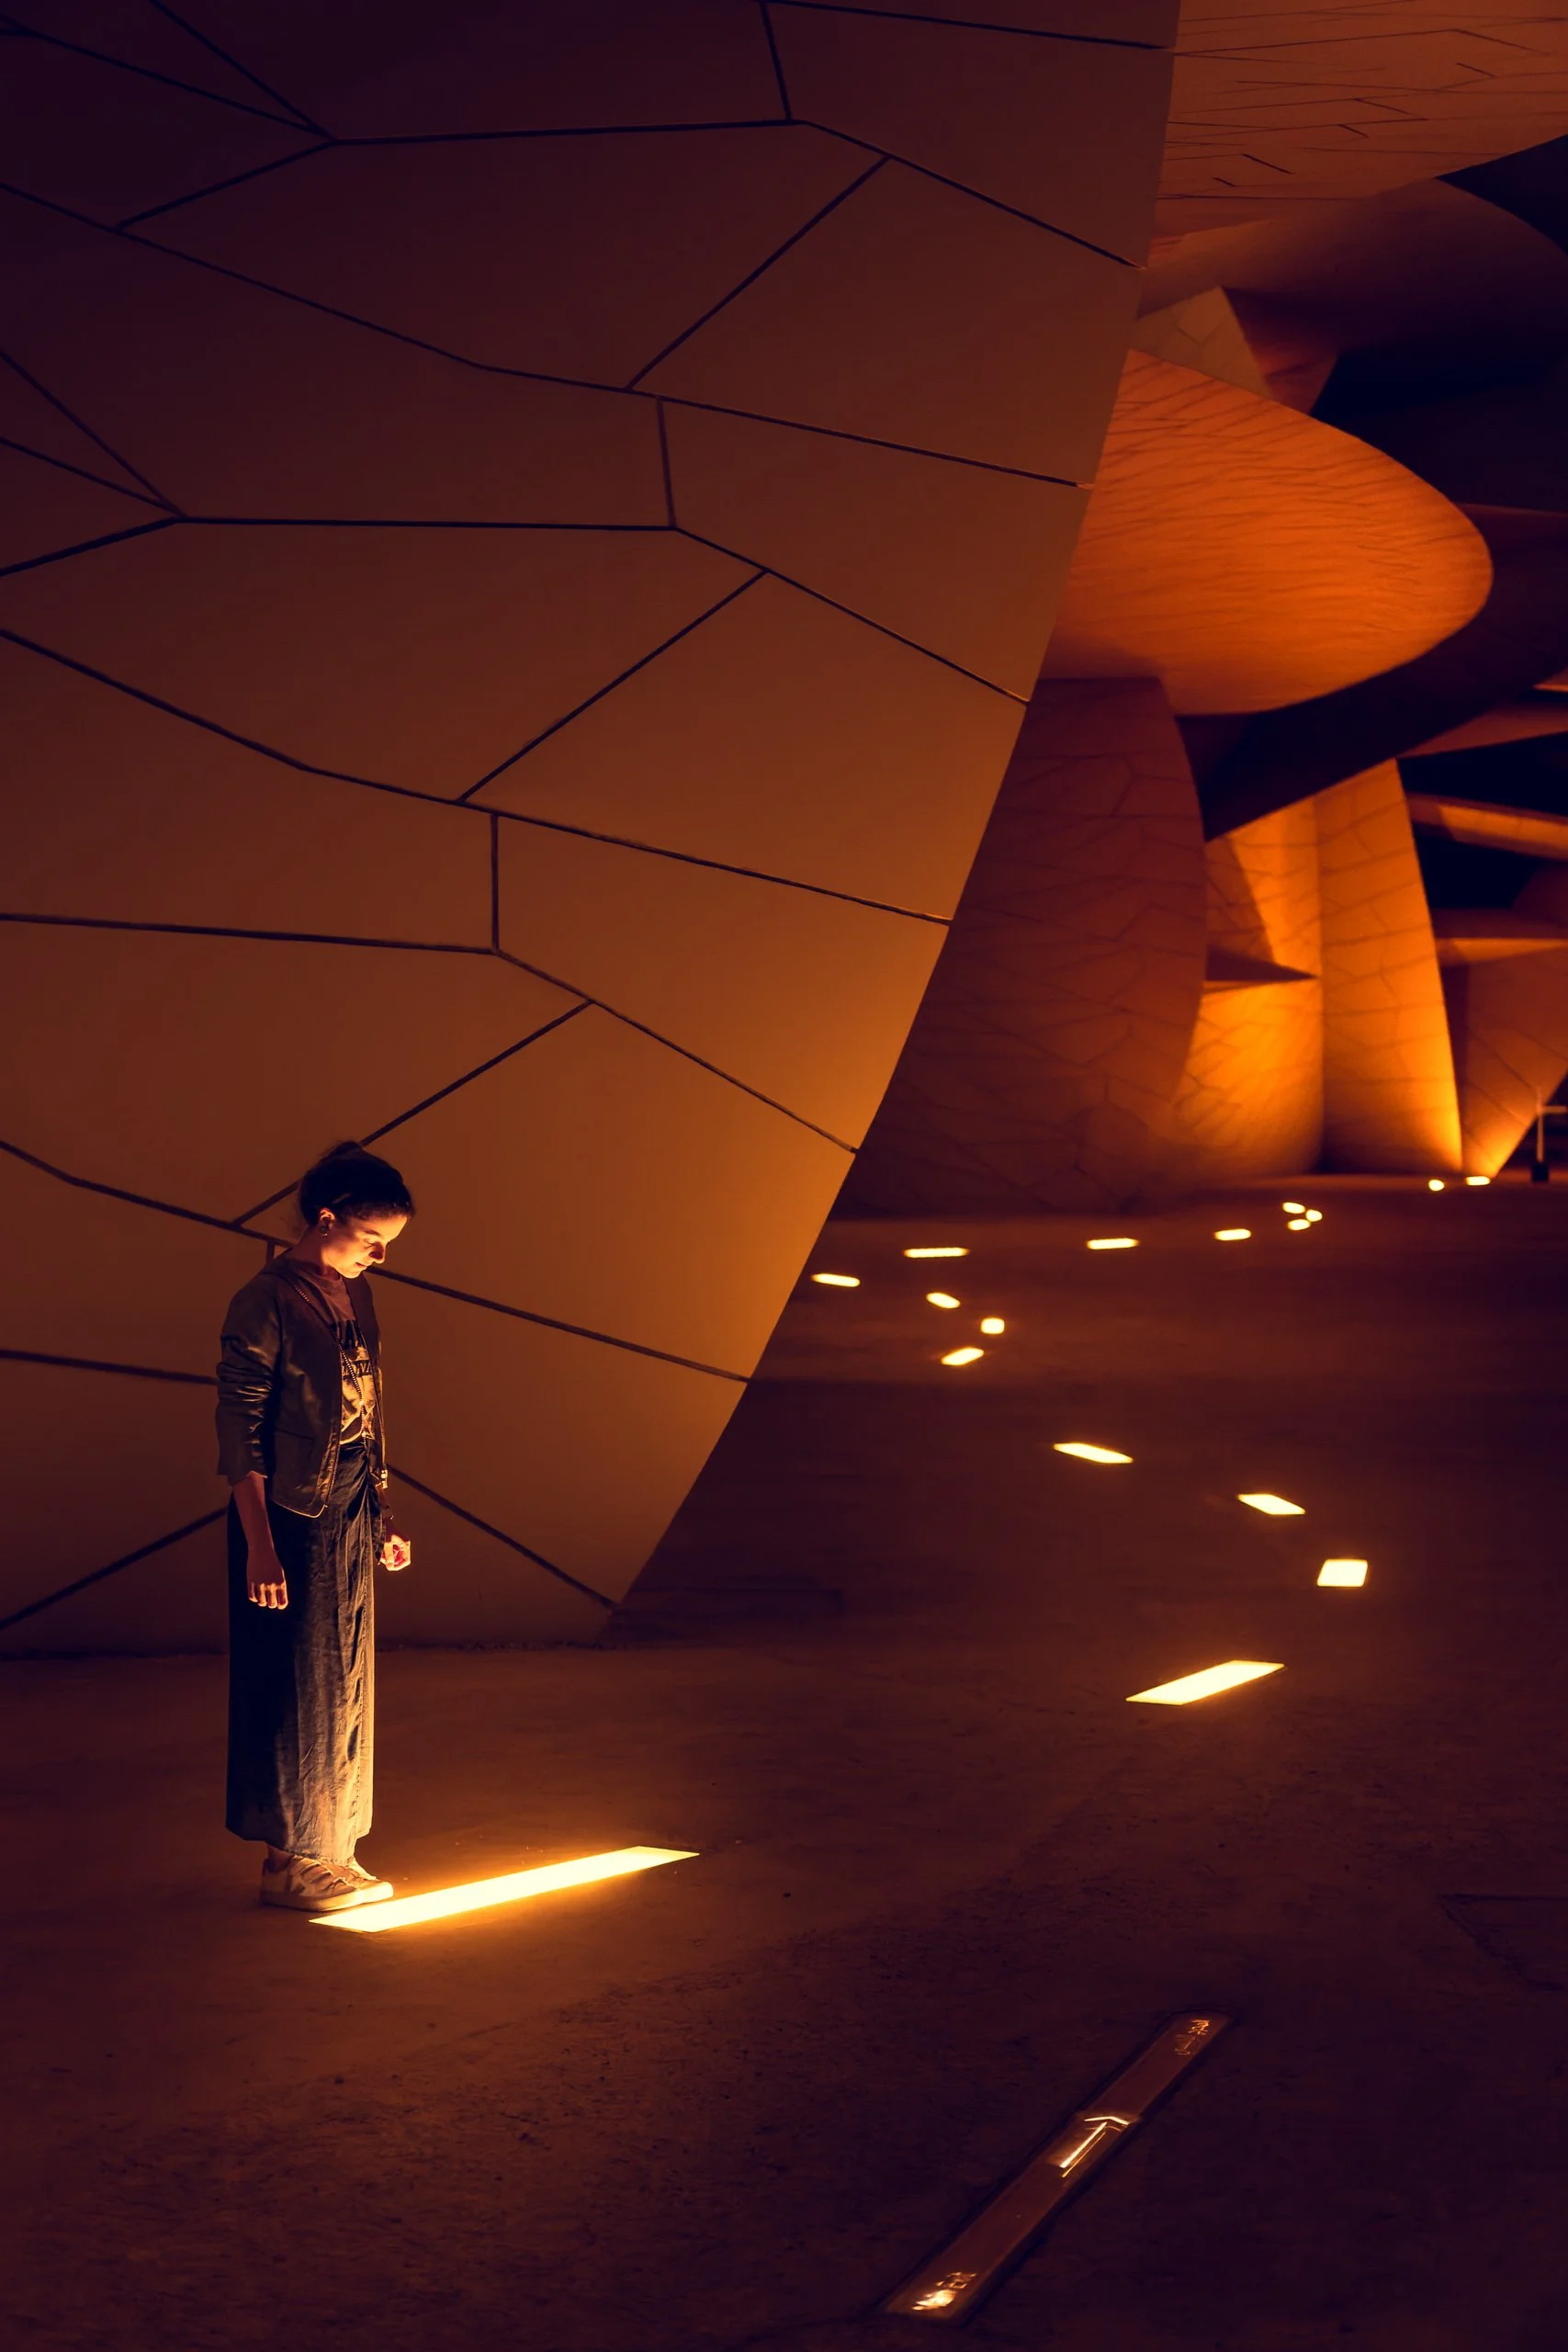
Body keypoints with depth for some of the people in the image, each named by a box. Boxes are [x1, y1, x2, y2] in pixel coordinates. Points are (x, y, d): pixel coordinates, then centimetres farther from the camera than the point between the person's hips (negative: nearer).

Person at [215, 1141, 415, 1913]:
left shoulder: (354, 1295, 9)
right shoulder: (265, 1305, -15)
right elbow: (240, 1436, -16)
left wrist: (384, 1512, 15)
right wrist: (260, 1546, -19)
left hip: (349, 1516, 8)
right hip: (290, 1519, -8)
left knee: (346, 1684, 12)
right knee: (296, 1688, 0)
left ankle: (328, 1852, 21)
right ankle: (285, 1860, 11)